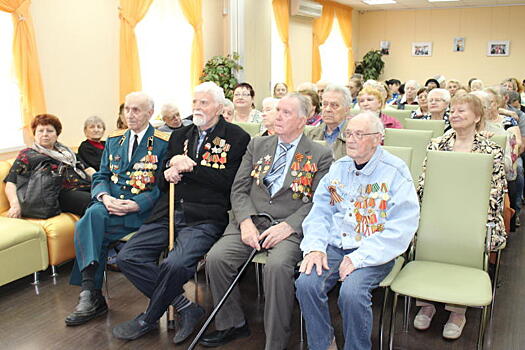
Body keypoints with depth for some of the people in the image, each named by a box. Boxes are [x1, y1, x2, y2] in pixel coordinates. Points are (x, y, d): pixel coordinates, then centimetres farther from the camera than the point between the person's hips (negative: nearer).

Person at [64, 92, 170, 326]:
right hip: (110, 203, 5)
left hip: (142, 210, -5)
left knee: (88, 225, -28)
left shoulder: (163, 143, 1)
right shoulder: (114, 140, 20)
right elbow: (101, 177, 17)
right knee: (93, 215, -29)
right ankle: (90, 296, -24)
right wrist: (105, 197, -7)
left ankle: (90, 297, -16)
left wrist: (134, 205, -18)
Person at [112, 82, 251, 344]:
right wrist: (168, 174, -3)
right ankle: (185, 307, -1)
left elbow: (228, 182, -9)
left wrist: (190, 167, -10)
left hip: (204, 217, -6)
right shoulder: (180, 135, 20)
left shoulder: (237, 137, 1)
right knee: (127, 257, -8)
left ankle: (148, 319, 2)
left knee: (175, 264, -29)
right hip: (169, 212, 7)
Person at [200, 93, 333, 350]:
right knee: (216, 257, -19)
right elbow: (239, 189, 10)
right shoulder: (257, 145, 16)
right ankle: (232, 324, 5)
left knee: (277, 266, -33)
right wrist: (246, 221, -8)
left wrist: (288, 226, -17)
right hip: (250, 221, 4)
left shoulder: (320, 155, 6)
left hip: (289, 227, -3)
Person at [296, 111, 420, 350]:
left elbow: (401, 228, -13)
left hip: (373, 252, -4)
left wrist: (359, 258, -19)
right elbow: (320, 212, 10)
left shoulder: (396, 172, -5)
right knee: (305, 283, -20)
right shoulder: (338, 168, 12)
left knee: (351, 292, -29)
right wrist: (314, 247, -9)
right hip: (334, 245, 5)